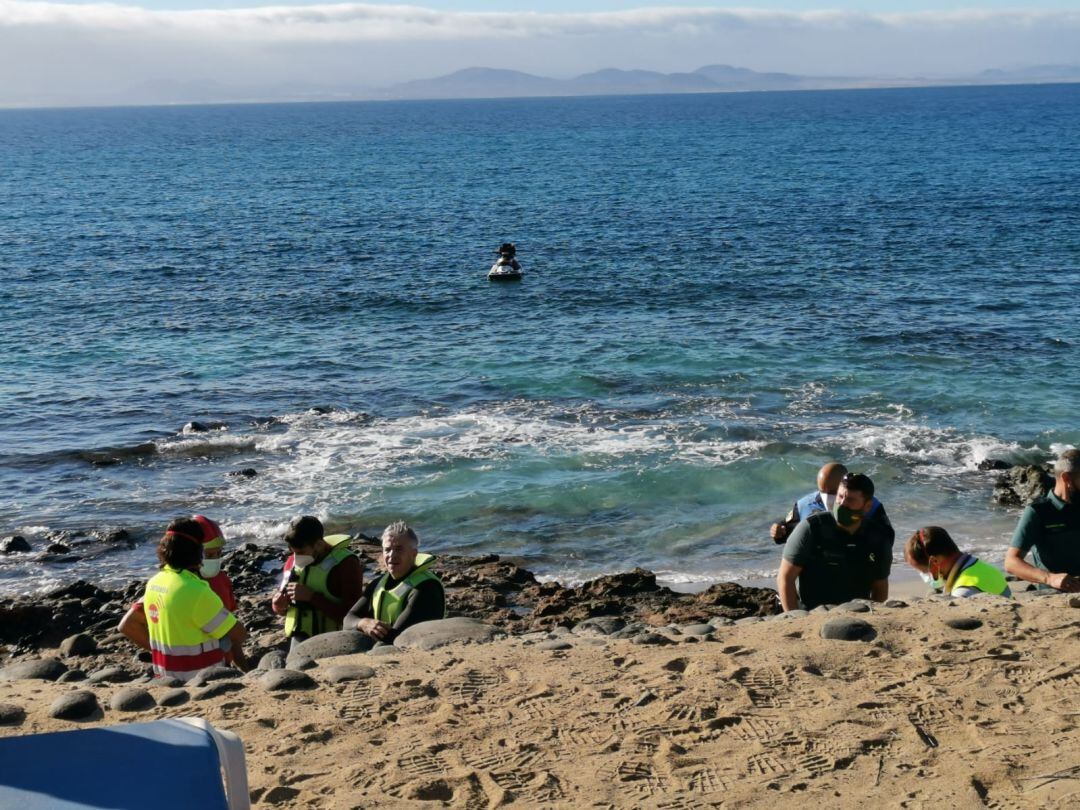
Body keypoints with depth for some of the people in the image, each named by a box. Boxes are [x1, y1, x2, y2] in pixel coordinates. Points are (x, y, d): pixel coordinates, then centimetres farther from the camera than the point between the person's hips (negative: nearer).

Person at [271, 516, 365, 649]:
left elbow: (350, 615, -18)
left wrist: (311, 597, -22)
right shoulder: (292, 562, 7)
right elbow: (280, 608, 19)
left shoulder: (346, 563, -12)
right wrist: (279, 604, -5)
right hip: (297, 642, 6)